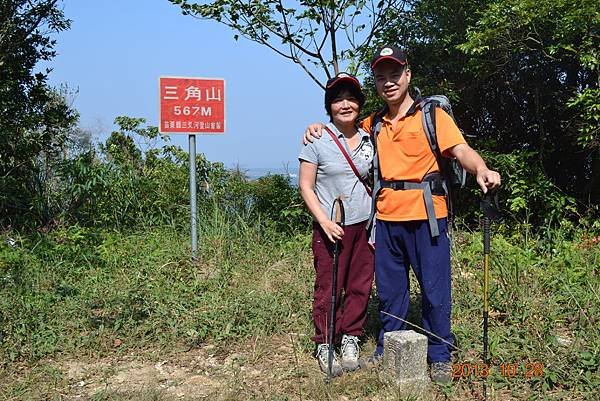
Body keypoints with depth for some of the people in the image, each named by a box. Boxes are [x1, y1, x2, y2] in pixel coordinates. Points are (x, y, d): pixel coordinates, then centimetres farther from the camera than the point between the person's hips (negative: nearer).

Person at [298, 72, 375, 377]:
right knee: (328, 289, 0)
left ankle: (350, 339, 23)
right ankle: (324, 346, 14)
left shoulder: (368, 140, 8)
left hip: (364, 225, 4)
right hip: (331, 228, -4)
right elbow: (305, 186, -4)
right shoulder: (318, 140, -5)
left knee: (360, 286, 8)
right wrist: (324, 221, -14)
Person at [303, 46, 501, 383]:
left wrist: (482, 170, -34)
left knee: (435, 289, 3)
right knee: (389, 290, 14)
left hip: (426, 217, -4)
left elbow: (461, 150, -13)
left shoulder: (432, 115, -1)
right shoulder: (373, 124, 15)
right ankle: (388, 349, 29)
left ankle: (440, 356, 17)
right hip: (386, 218, 5)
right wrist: (320, 128, 12)